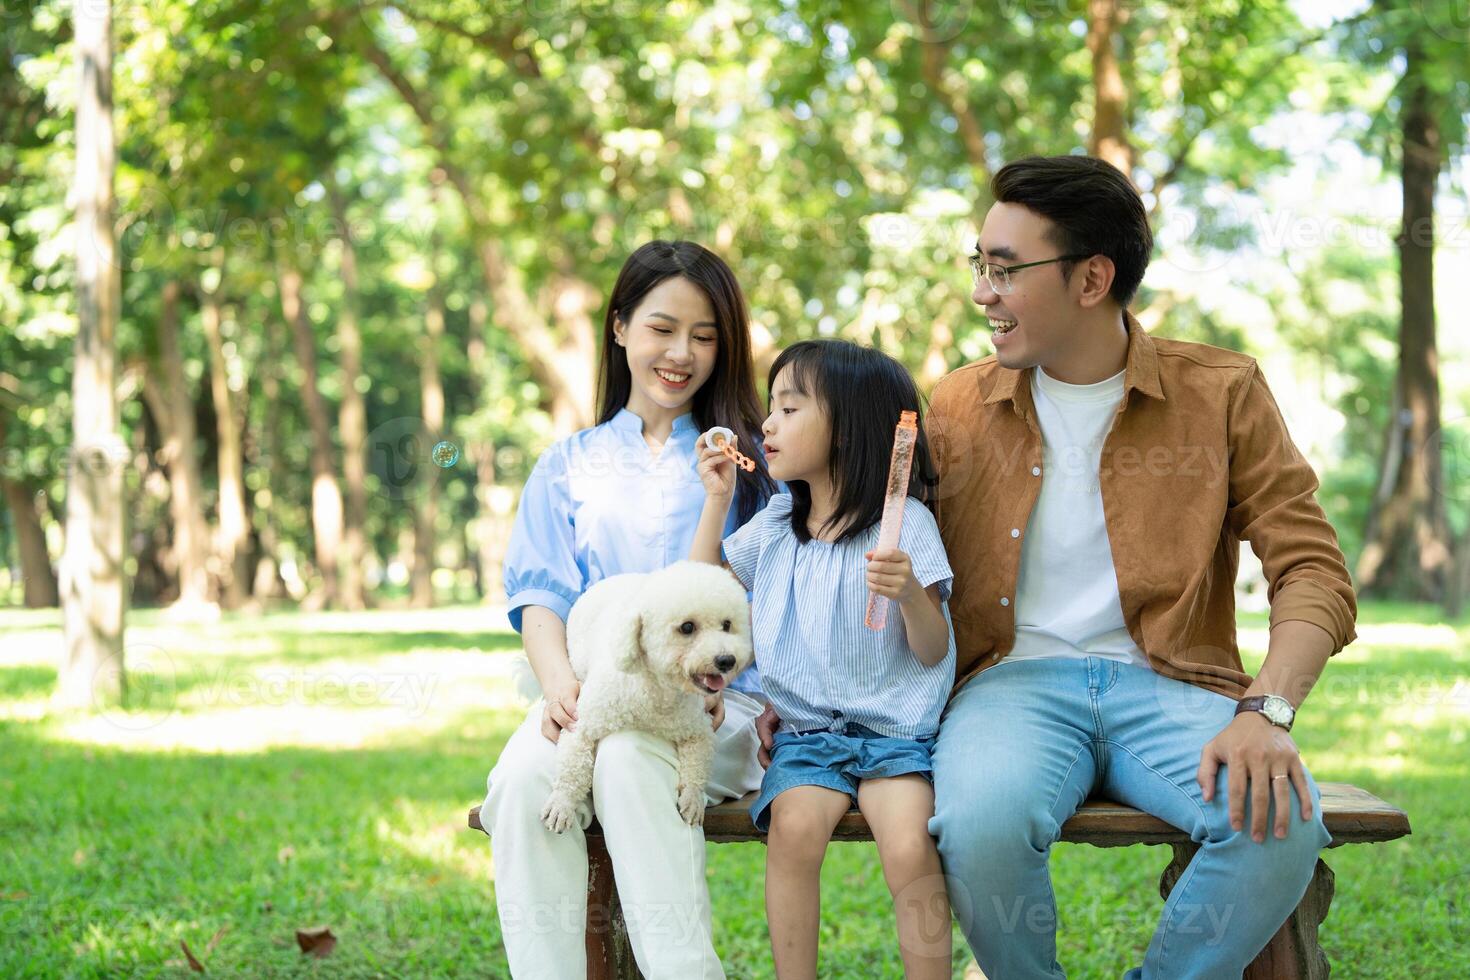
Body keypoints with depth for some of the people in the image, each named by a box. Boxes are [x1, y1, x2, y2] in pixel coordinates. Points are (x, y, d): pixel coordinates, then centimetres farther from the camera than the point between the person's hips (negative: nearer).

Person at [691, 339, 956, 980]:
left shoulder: (904, 523, -3)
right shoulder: (773, 525, 12)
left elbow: (932, 652, -4)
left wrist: (910, 593, -25)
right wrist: (717, 499, 12)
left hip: (893, 731, -3)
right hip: (804, 730, 3)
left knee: (911, 847, -28)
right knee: (794, 826, -27)